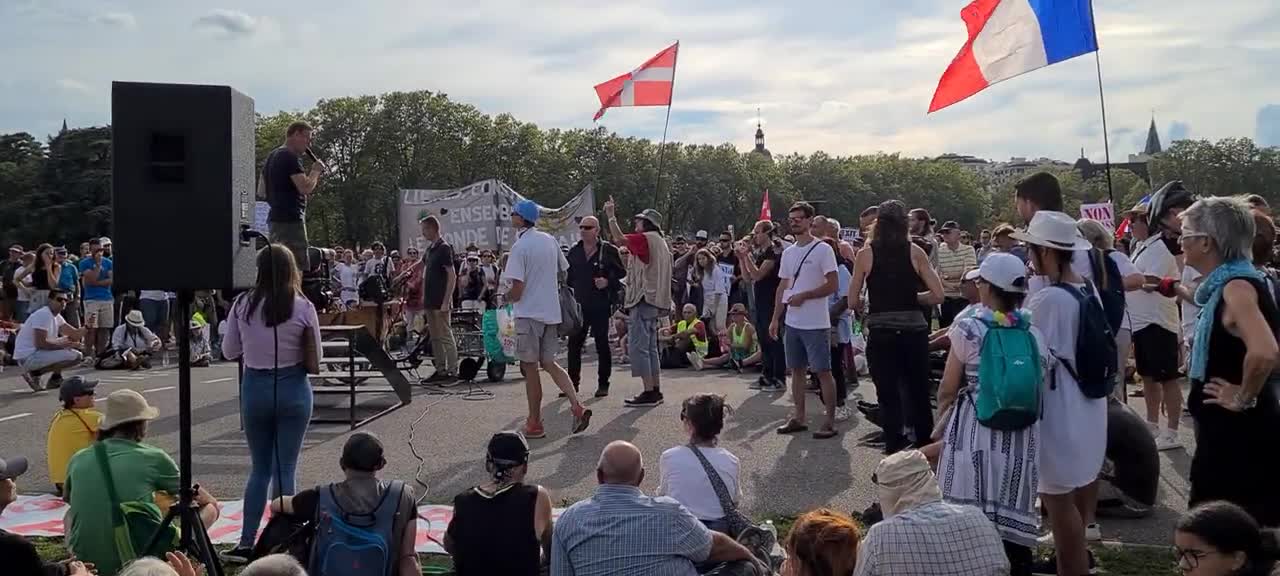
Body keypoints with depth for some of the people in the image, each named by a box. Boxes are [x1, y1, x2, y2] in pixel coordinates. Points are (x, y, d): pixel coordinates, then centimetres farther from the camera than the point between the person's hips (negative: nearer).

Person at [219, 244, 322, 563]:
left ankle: (246, 544, 15)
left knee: (259, 468, 15)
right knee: (284, 469, 5)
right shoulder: (303, 307, -10)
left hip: (254, 388, 2)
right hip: (292, 390, -2)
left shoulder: (243, 304, -4)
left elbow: (229, 352, 5)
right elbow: (314, 361, -5)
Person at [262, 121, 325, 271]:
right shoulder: (290, 157, -10)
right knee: (301, 270, -12)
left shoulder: (272, 156, 20)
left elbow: (261, 193, 24)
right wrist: (315, 170, -3)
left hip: (275, 219, 10)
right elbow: (306, 188, -21)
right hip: (291, 220, -10)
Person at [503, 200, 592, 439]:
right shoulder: (550, 240, 7)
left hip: (529, 313, -7)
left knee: (530, 367, 3)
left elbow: (517, 288, -18)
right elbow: (564, 271, 16)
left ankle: (535, 424, 9)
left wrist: (507, 298, 3)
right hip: (551, 311, 7)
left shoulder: (520, 246, -15)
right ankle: (577, 406, -1)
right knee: (549, 363, 14)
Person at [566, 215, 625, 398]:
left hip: (601, 305, -4)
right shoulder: (574, 251, 11)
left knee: (602, 344, 3)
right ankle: (573, 382, 14)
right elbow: (568, 275, 21)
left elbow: (622, 273, -2)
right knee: (574, 344, 4)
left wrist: (608, 281, -16)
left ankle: (603, 384, 12)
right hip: (579, 305, 4)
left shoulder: (609, 250, -3)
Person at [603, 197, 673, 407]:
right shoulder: (659, 242, 20)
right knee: (650, 347, 14)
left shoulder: (647, 238, -10)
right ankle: (656, 391, 17)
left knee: (637, 346, -9)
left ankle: (649, 392, -10)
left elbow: (619, 239, -22)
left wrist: (611, 215, -12)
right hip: (654, 300, 10)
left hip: (644, 299, -10)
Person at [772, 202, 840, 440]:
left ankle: (830, 422, 3)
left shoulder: (823, 249, -9)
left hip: (816, 324, -7)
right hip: (792, 322, 7)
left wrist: (803, 296, -16)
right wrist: (775, 318, 12)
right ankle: (798, 418, 20)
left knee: (823, 371, -3)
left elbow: (833, 285, -13)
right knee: (797, 369, 12)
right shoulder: (788, 252, 13)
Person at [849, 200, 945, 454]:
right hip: (914, 331, 1)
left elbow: (853, 302, -1)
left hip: (880, 333, -1)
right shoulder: (915, 252, 1)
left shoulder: (866, 254, -1)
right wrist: (912, 297, 14)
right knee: (919, 394, 15)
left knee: (888, 396, 6)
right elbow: (937, 295, -3)